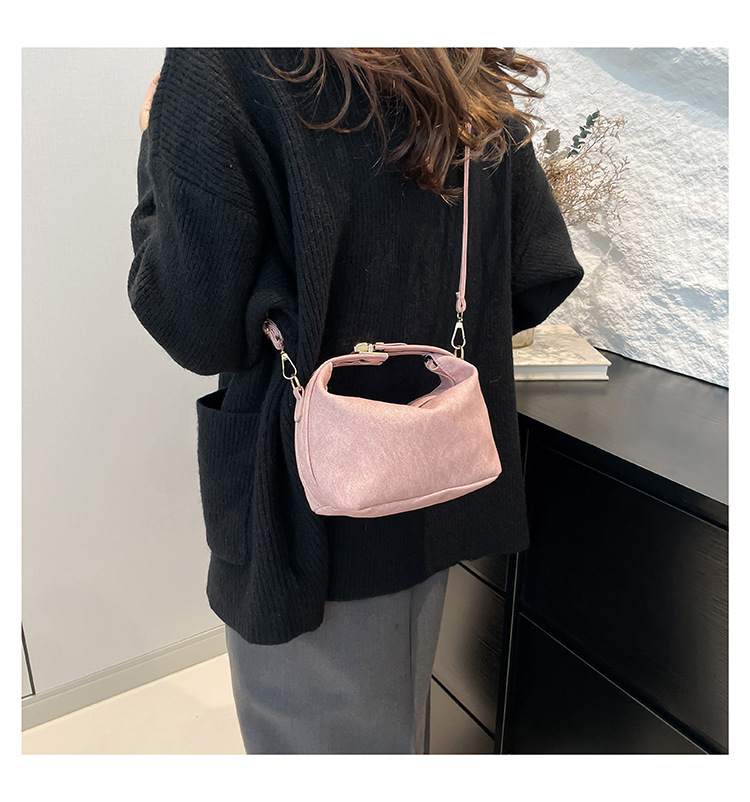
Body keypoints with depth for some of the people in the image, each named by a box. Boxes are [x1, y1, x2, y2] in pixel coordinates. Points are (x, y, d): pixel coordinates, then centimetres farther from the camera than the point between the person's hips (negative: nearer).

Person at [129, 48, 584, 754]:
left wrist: (159, 147, -5)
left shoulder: (217, 67, -18)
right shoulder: (477, 84, 0)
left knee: (318, 731, 21)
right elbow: (540, 279, -1)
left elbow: (197, 331, -19)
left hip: (312, 509, -5)